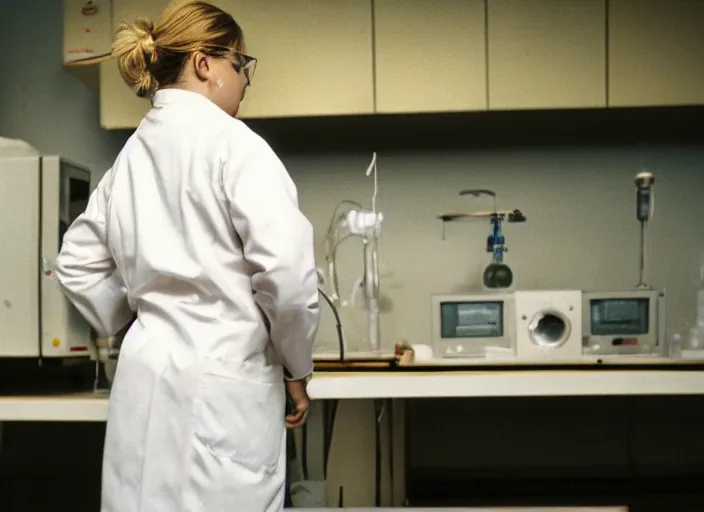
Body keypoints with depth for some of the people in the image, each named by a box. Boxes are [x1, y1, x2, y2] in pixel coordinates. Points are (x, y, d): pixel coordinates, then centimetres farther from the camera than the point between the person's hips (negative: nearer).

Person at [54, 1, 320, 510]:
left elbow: (78, 262, 20)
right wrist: (297, 367, -4)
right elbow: (286, 270, -17)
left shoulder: (132, 152, 13)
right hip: (221, 378, -7)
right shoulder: (232, 143, -10)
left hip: (147, 372, 7)